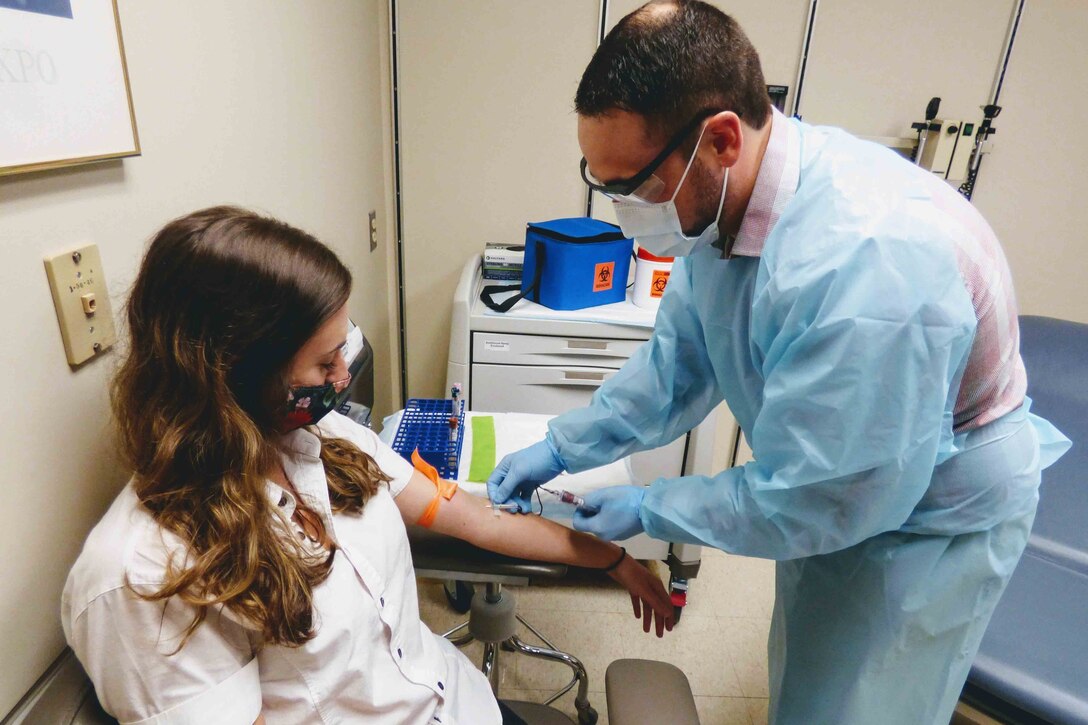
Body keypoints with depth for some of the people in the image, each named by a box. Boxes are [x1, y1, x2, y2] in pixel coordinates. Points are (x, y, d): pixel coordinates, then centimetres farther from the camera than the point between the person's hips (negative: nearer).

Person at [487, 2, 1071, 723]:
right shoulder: (722, 200, -14)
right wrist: (562, 448, -5)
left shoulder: (868, 261, -39)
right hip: (824, 476, 7)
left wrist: (647, 508, -18)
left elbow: (816, 500, -30)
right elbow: (677, 366, -2)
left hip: (931, 514, -7)